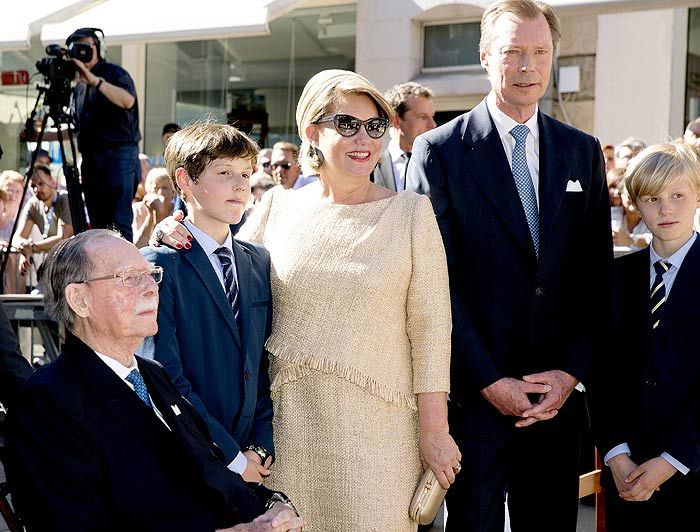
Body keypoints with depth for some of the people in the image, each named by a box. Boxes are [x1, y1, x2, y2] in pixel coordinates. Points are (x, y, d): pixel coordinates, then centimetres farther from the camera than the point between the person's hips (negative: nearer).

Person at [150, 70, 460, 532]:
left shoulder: (411, 212, -1)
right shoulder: (279, 207, 4)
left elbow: (430, 327, -2)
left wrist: (434, 429, -4)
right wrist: (185, 240, -2)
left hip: (378, 427, -1)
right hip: (289, 422, 2)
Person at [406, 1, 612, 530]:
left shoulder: (583, 152, 9)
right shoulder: (439, 151, -4)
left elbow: (596, 276, 7)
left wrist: (571, 372, -3)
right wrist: (490, 381, -12)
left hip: (559, 392, 4)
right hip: (475, 393, -3)